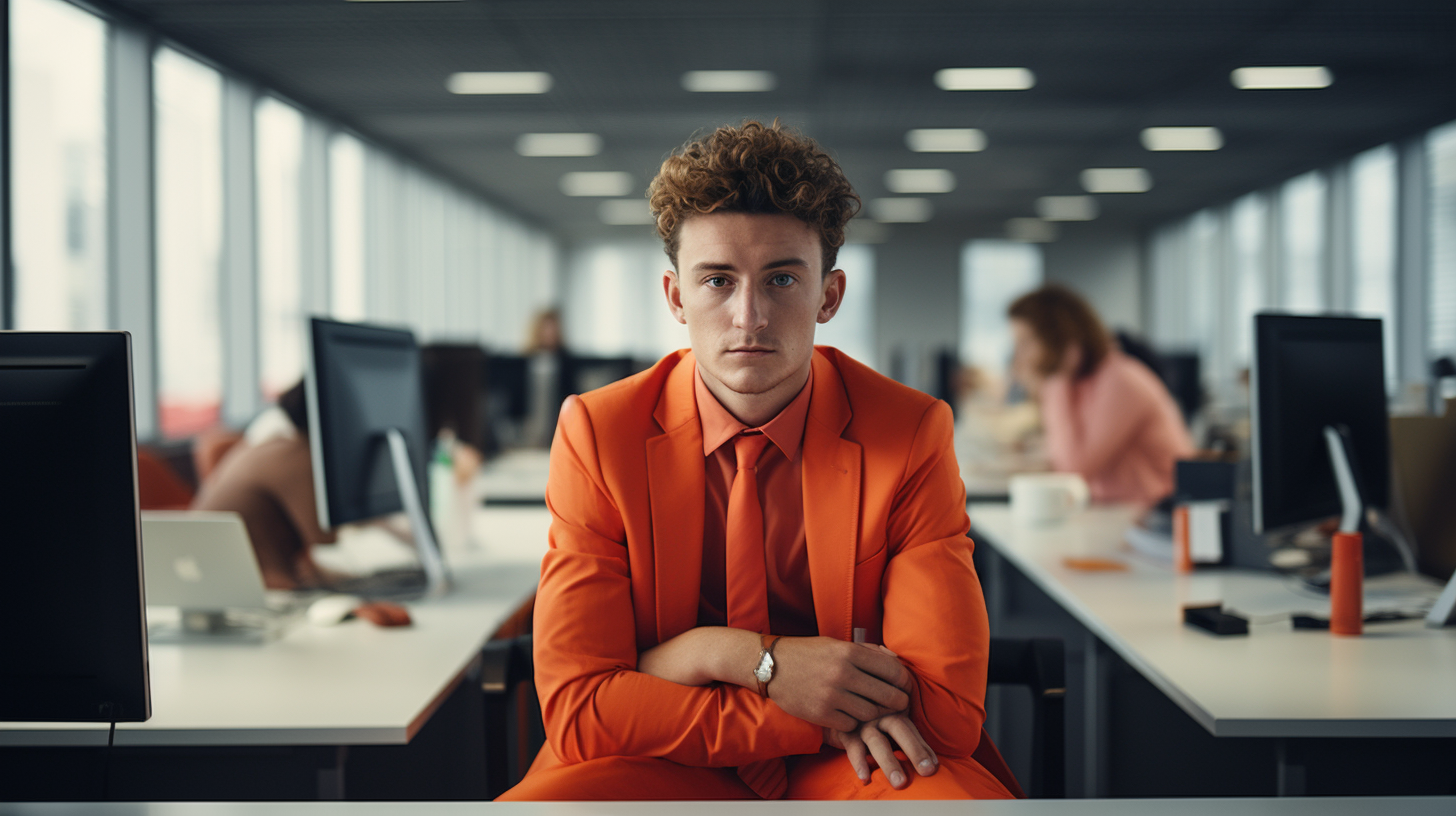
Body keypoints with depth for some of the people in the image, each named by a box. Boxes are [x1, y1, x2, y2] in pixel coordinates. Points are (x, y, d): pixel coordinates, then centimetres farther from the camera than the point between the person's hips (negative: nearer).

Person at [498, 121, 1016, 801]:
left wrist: (721, 653, -17)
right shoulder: (596, 435, -6)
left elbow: (950, 712, -13)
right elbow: (576, 711, -12)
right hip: (667, 770, 0)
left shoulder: (911, 436, -8)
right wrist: (781, 682, -22)